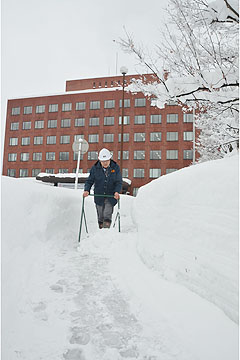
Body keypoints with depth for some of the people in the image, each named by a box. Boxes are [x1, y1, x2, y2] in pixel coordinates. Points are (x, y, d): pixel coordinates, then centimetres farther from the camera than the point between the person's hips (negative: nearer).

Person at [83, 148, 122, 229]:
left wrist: (117, 192, -23)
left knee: (107, 215, -10)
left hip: (111, 196, -1)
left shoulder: (115, 168, -5)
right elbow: (89, 181, 0)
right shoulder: (95, 168, -4)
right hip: (99, 196, 2)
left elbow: (119, 182, -6)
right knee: (100, 216, 11)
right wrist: (86, 190, -18)